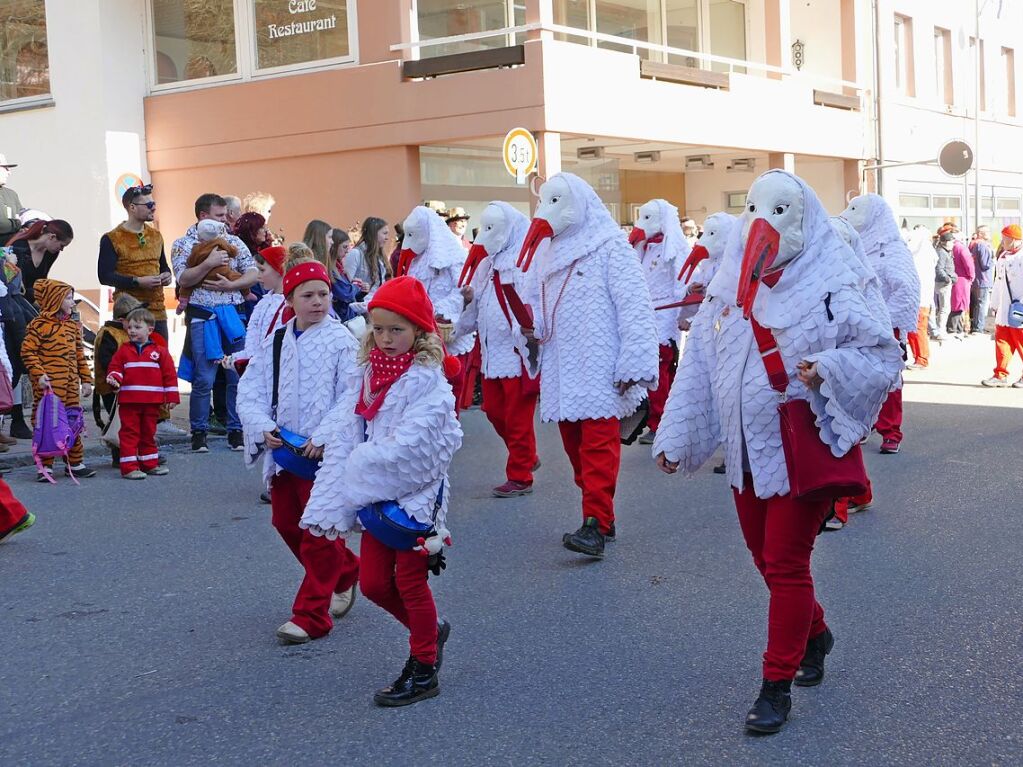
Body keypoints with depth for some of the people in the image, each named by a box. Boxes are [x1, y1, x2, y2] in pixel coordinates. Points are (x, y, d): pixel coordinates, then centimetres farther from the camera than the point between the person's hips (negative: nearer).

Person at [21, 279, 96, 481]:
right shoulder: (39, 325, -8)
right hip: (48, 385, -7)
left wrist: (86, 379, 14)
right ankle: (45, 466, 5)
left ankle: (74, 463, 21)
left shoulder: (73, 325, 13)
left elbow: (79, 354, 17)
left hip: (71, 385, 7)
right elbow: (28, 351, -10)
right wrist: (39, 374, -18)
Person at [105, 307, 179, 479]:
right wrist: (113, 378, -17)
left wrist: (171, 397, -1)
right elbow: (115, 368, 6)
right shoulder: (123, 351, 6)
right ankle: (129, 467, -2)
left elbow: (169, 374, 3)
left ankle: (149, 464, 25)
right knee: (129, 433, -2)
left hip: (152, 402, 1)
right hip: (129, 402, -1)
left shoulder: (160, 351, 4)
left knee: (149, 433, 14)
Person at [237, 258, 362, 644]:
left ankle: (311, 615, 5)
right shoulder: (275, 342, 8)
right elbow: (250, 390, 7)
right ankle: (345, 570, 37)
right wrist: (263, 427, -10)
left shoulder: (340, 341, -8)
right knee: (286, 522, 16)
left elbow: (352, 398, -14)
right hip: (283, 450, 6)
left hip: (324, 452, -6)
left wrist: (323, 437, -23)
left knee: (318, 532, -2)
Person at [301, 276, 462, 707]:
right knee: (373, 582, 10)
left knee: (409, 580, 3)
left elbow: (409, 445, -26)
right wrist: (332, 506, -4)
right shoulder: (371, 374, 8)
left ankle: (424, 671, 18)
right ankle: (430, 632, 34)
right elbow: (345, 434, 3)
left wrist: (362, 464, -16)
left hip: (416, 494, -7)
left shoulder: (425, 379, -16)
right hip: (378, 496, 7)